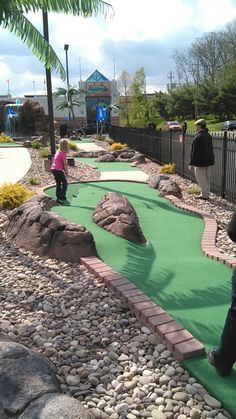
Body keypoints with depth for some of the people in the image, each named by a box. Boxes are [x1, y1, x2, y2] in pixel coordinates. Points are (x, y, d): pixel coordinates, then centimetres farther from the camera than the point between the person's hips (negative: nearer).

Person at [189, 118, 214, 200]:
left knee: (201, 178, -1)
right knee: (207, 178, 14)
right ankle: (206, 194, 22)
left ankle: (204, 195, 1)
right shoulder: (209, 136, 10)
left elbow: (194, 152, -19)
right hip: (209, 161, 9)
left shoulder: (198, 137, -19)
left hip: (200, 162, -9)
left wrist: (191, 163, -16)